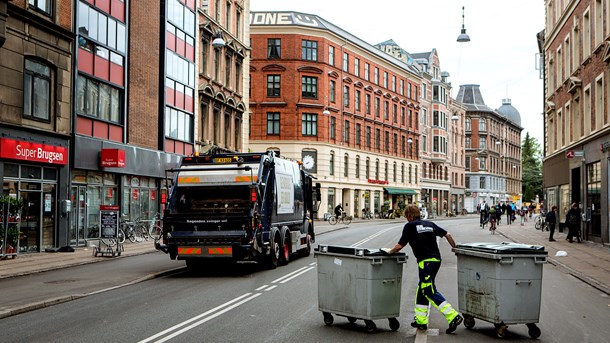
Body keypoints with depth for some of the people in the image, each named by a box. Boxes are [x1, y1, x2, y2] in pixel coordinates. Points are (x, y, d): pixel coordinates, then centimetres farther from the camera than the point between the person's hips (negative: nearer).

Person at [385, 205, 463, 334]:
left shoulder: (409, 226, -2)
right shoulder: (429, 224, 16)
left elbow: (399, 246, -3)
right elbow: (447, 235, 14)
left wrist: (389, 251, 15)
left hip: (426, 261, -8)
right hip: (436, 259, 8)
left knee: (430, 291, -7)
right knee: (422, 290, 16)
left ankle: (453, 317, -17)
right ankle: (421, 320, 20)